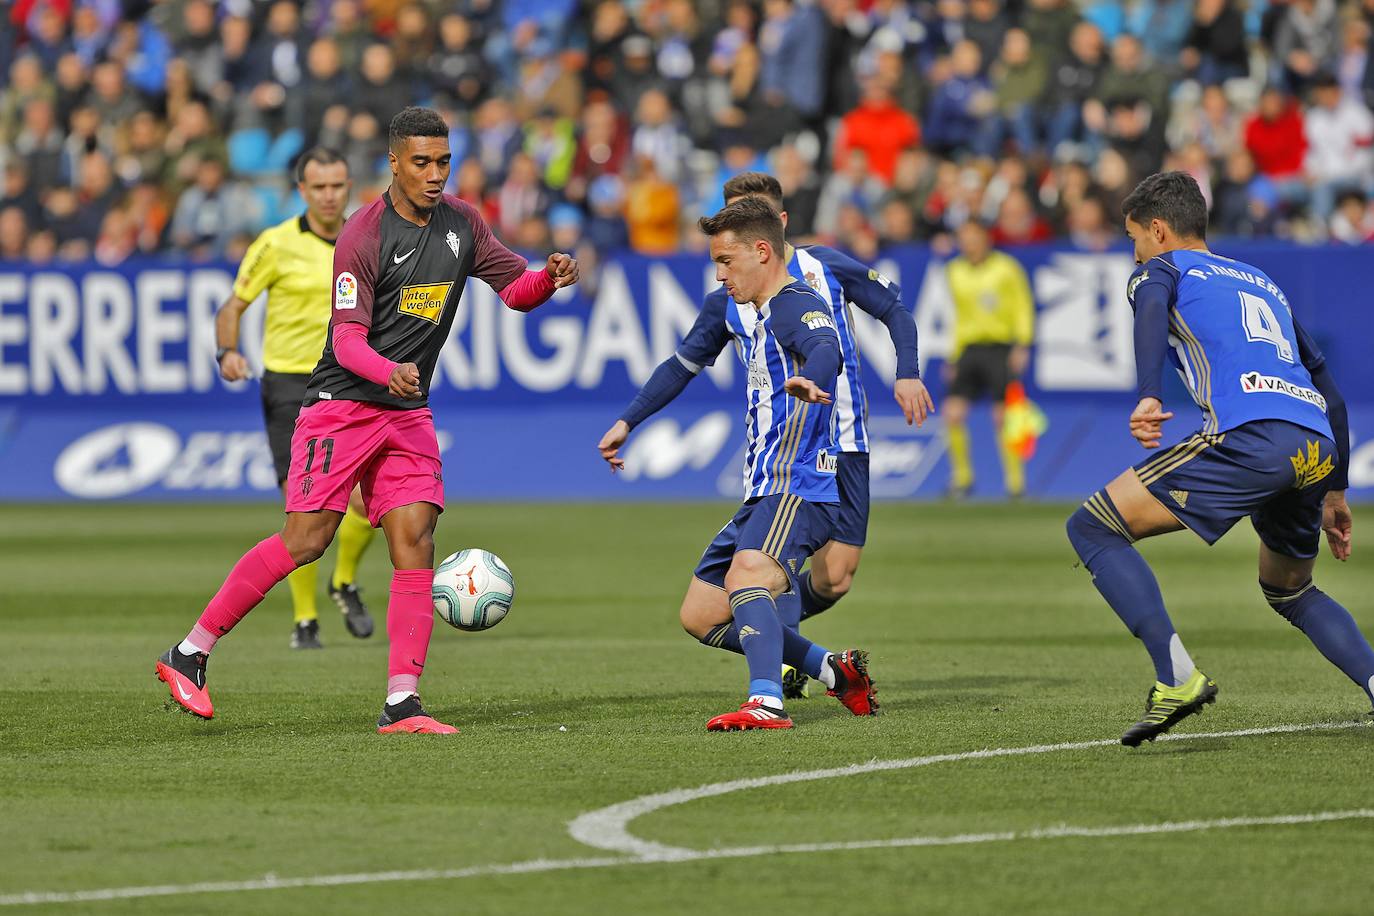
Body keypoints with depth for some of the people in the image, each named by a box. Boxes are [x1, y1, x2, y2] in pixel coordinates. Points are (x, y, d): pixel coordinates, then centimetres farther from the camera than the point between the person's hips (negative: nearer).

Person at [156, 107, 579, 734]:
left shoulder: (460, 223, 7)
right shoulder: (363, 236, -13)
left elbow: (516, 289, 16)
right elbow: (348, 339, -18)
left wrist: (551, 278, -7)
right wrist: (389, 373, -38)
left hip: (408, 415, 6)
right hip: (342, 404, -6)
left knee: (415, 544, -7)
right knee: (306, 540, -12)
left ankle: (401, 705, -7)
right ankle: (189, 654, 0)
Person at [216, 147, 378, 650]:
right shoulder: (276, 245, -5)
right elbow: (233, 306, 1)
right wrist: (228, 350, -16)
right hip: (289, 386, -3)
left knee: (366, 501, -10)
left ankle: (345, 582, 20)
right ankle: (305, 620, 6)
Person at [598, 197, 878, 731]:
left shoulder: (797, 307, -16)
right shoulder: (730, 308, 13)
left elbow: (827, 349, -39)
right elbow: (685, 364, 31)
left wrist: (808, 379, -62)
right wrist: (628, 421, 32)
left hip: (800, 488, -10)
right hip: (762, 492, 10)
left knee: (745, 578, -35)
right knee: (700, 617, 14)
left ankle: (766, 703, -51)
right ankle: (835, 671, 21)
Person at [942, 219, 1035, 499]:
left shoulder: (1006, 267, -3)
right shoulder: (955, 271, 12)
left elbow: (1024, 308, -2)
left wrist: (1022, 344, -13)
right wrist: (954, 356, 18)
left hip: (1000, 347, -4)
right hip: (969, 347, 4)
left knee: (1002, 418, -7)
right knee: (953, 413, -8)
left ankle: (1015, 480, 4)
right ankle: (962, 477, 5)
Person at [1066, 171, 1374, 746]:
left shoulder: (1162, 269, 16)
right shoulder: (1261, 283, 35)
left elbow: (1152, 311, -10)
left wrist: (1147, 398, -26)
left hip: (1251, 438, -7)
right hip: (1319, 448, 7)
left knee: (1093, 528, 0)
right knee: (1289, 589, 31)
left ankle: (1178, 678, -15)